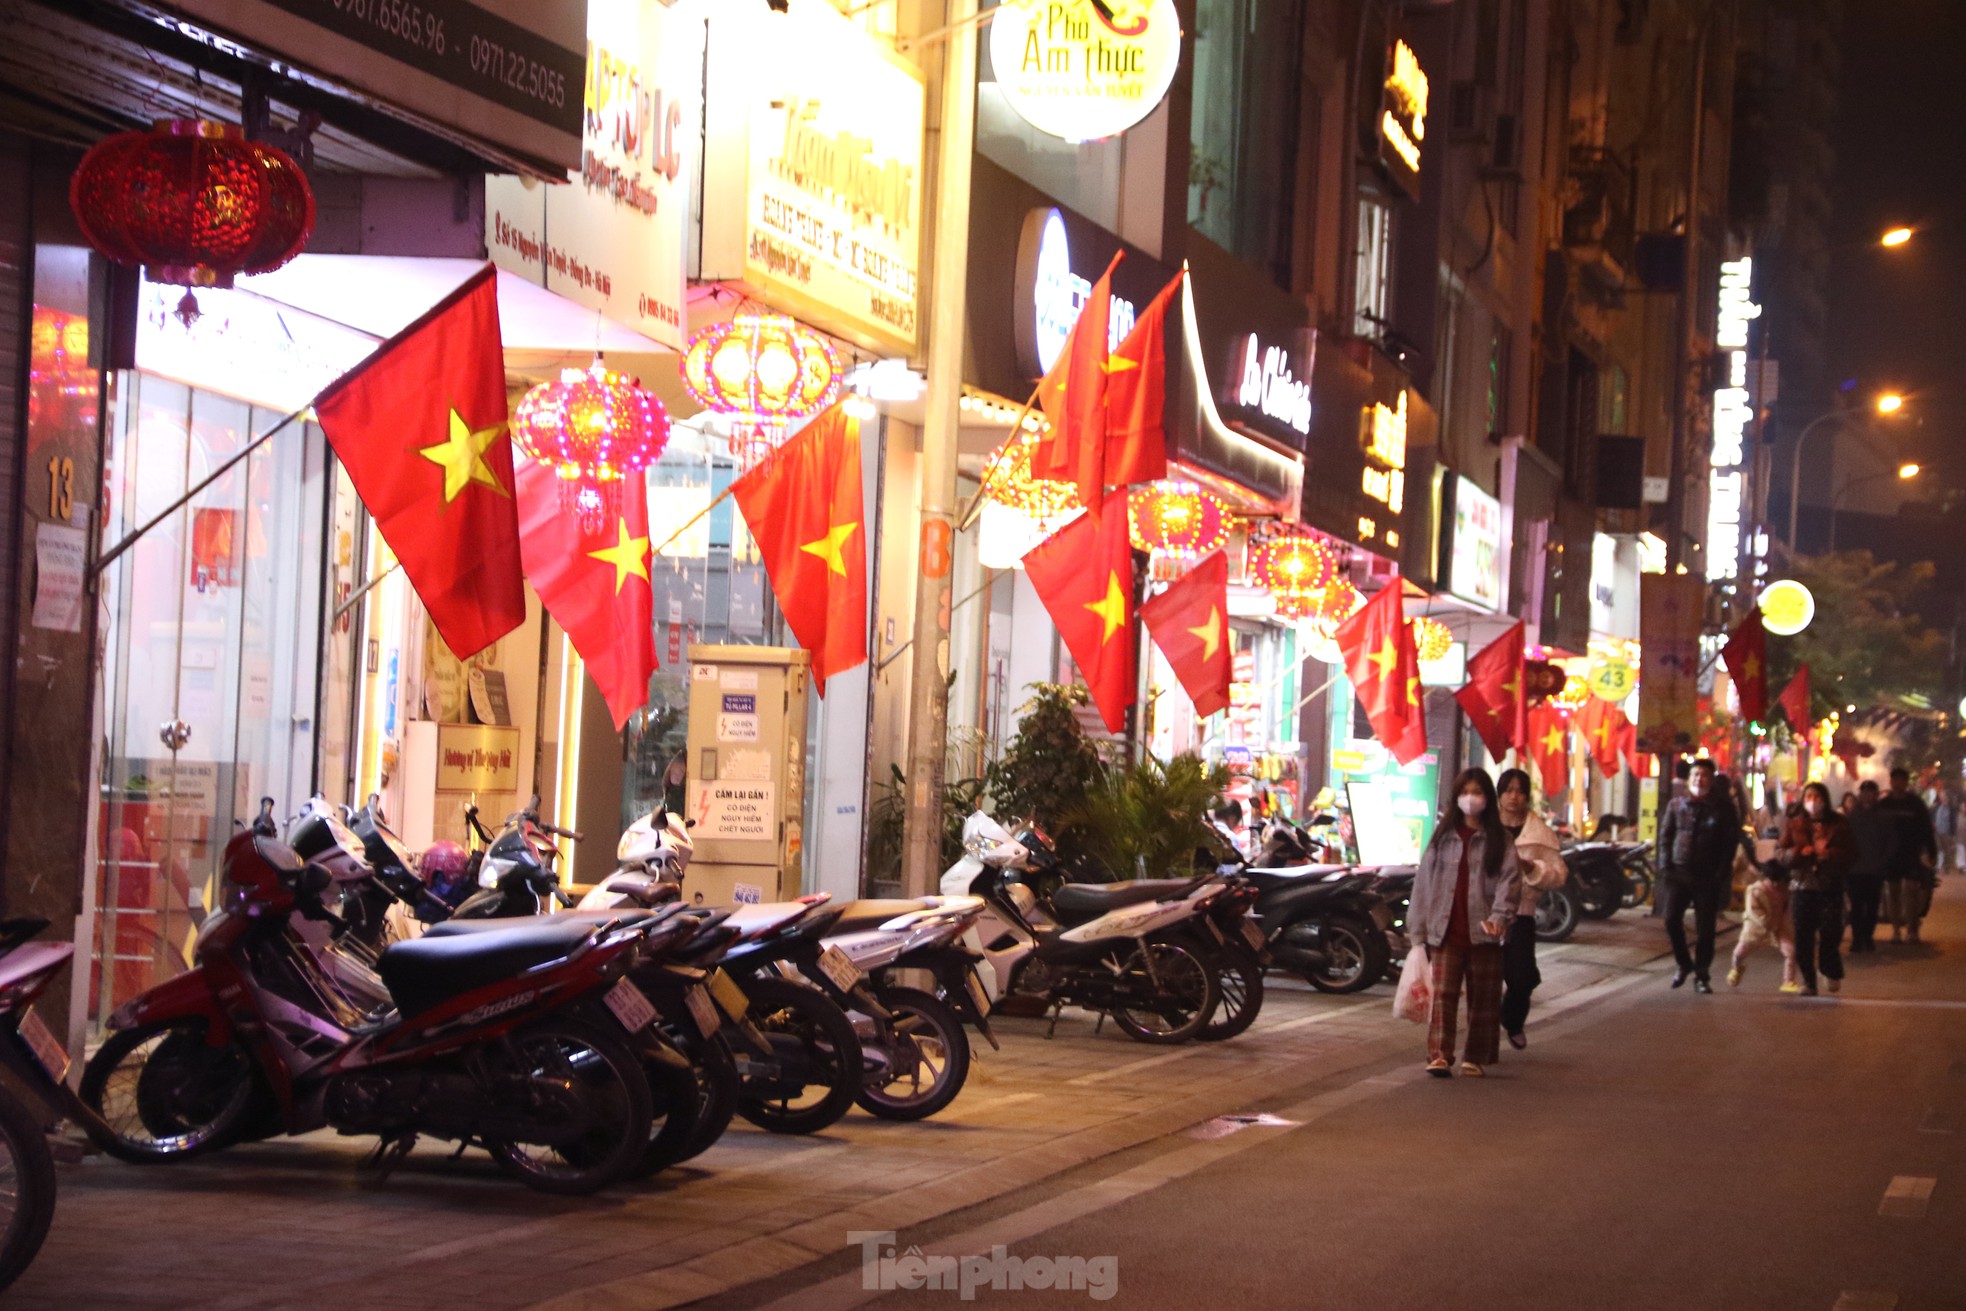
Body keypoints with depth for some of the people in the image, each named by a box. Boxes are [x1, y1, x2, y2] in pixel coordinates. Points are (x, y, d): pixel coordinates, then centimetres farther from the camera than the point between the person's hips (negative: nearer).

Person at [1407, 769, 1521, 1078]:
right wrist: (1417, 927, 7)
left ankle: (1475, 1058, 14)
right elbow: (1424, 880, 12)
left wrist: (1500, 915, -22)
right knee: (1443, 994, -10)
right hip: (1446, 931, 1)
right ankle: (1439, 1055, -16)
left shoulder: (1499, 840, 5)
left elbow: (1509, 879, -5)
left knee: (1483, 998, 5)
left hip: (1482, 933, -1)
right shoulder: (1443, 836, 12)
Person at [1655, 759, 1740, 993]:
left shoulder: (1722, 807, 1)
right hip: (1679, 872, 2)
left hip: (1708, 876, -2)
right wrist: (1665, 866, 0)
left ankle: (1701, 976, 10)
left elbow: (1731, 841, 0)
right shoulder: (1677, 805, 8)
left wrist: (1721, 873, -8)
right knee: (1671, 919, -8)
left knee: (1705, 928, 1)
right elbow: (1665, 835, 11)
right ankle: (1683, 964, 14)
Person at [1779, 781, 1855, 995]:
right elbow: (1780, 856, 4)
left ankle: (1832, 973, 17)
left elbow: (1850, 855, 1)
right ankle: (1808, 981, 9)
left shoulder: (1839, 825, 6)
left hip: (1830, 887, -1)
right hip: (1802, 887, 1)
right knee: (1803, 937, -1)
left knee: (1830, 934, -7)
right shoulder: (1794, 825, 8)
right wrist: (1799, 852, -15)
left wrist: (1827, 851, -15)